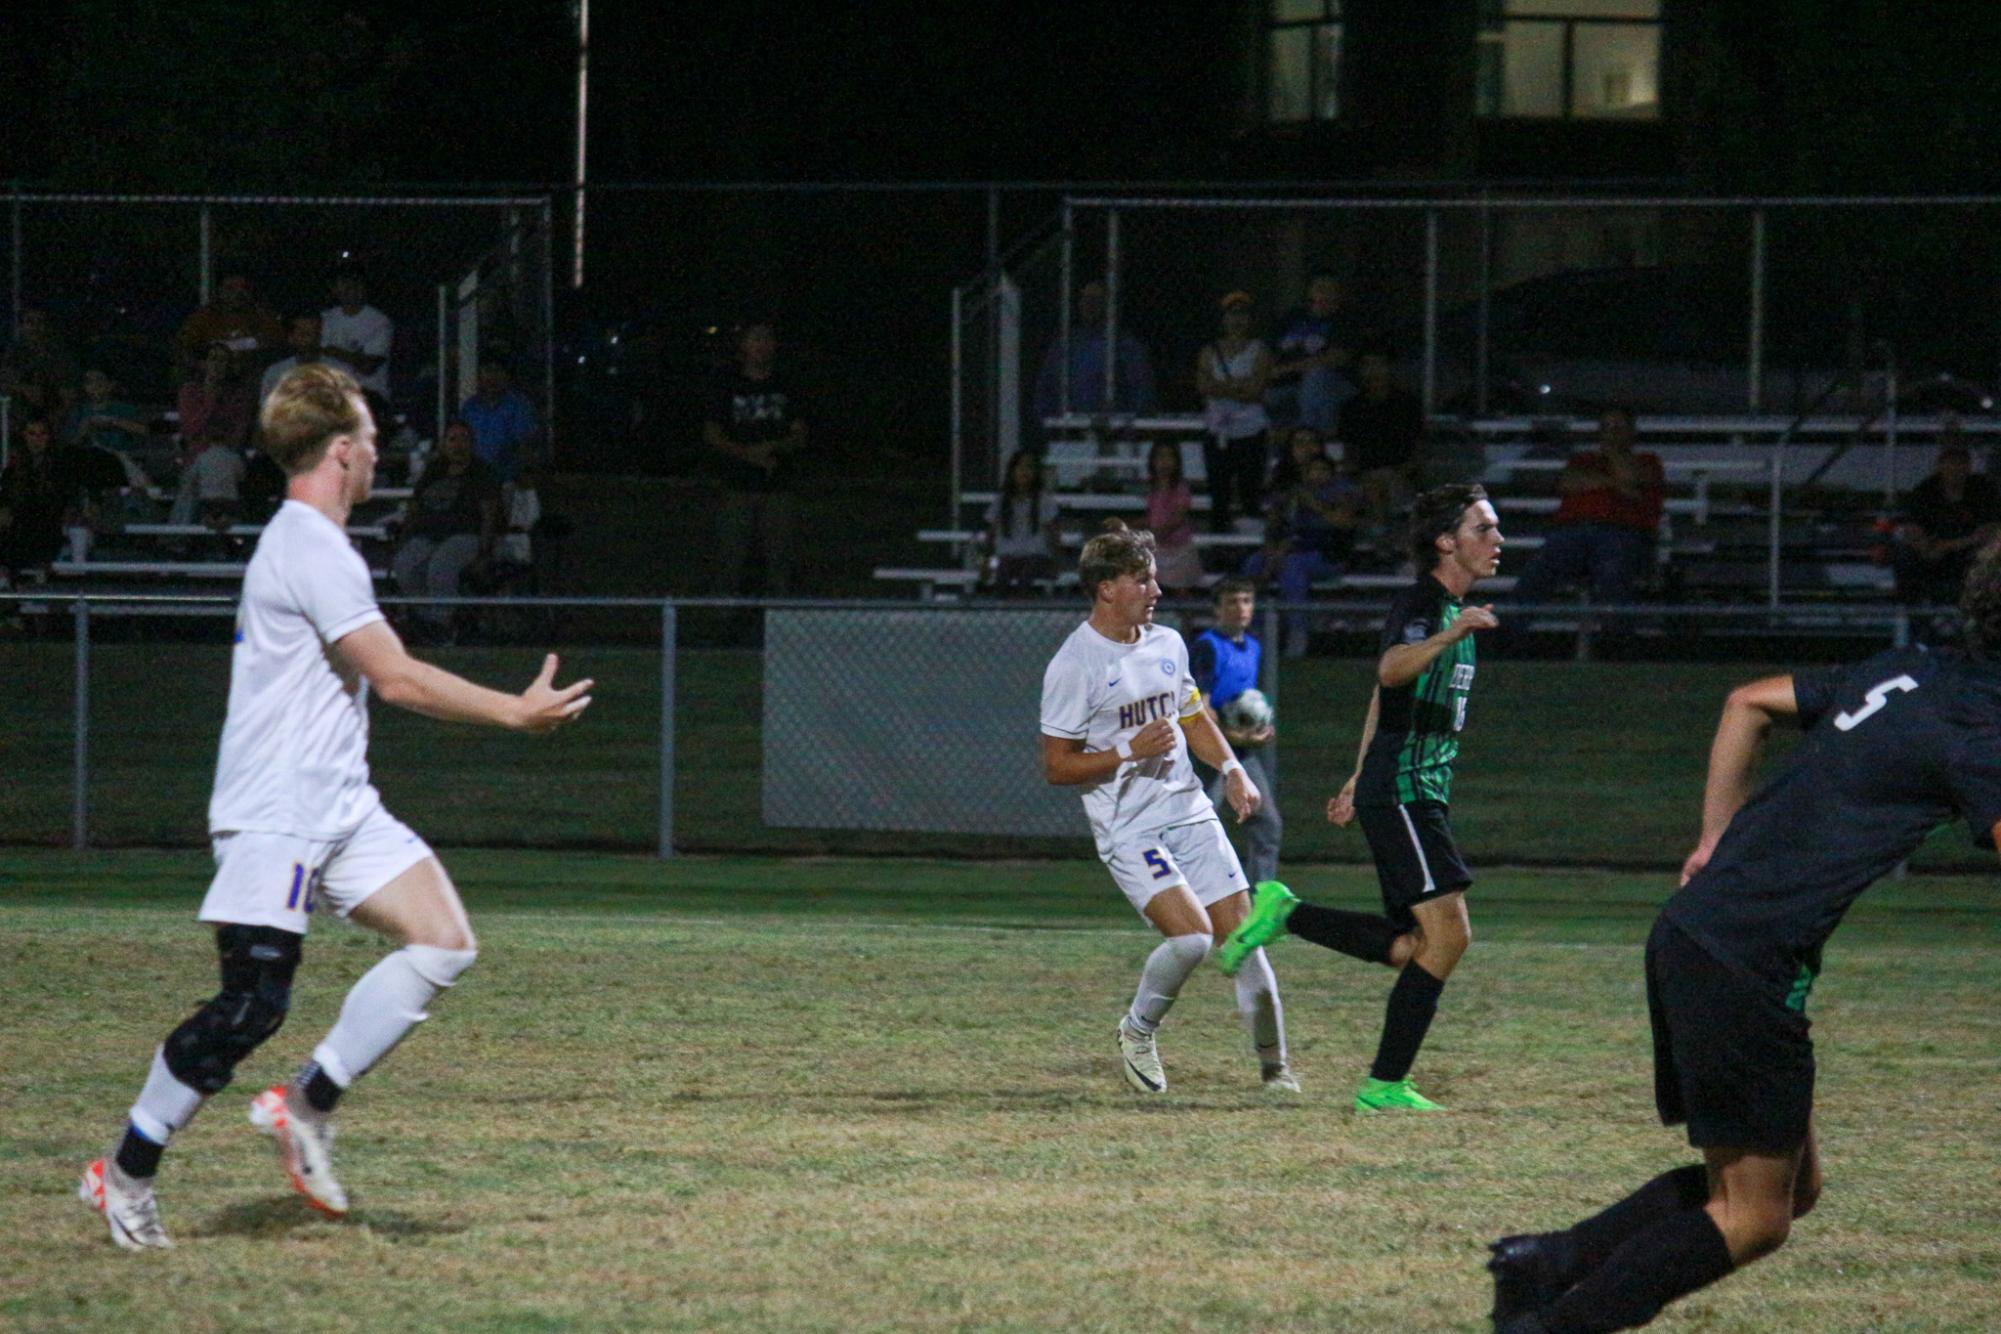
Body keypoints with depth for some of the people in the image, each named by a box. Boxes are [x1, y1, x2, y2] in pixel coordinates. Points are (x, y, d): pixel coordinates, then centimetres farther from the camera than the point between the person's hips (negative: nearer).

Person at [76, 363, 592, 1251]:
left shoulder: (304, 544, 17)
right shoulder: (311, 552, -16)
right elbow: (398, 679, -19)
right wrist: (517, 713, -12)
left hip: (338, 807, 10)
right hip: (272, 818, -10)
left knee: (443, 942, -4)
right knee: (252, 1006, -10)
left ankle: (307, 1106, 2)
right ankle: (125, 1173, 4)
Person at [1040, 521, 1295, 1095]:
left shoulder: (1167, 644, 11)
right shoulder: (1073, 665, -10)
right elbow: (1056, 767, -8)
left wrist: (1232, 770, 10)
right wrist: (1129, 752, -18)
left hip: (1191, 812, 6)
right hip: (1129, 830, -6)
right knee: (1191, 935, -21)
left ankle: (1274, 1069, 10)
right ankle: (1138, 1031, 5)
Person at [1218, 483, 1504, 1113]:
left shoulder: (1452, 609, 18)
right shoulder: (1421, 604, -12)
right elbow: (1391, 670, -34)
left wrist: (1360, 780, 33)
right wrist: (1447, 638, -51)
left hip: (1420, 794, 10)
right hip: (1401, 792, -10)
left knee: (1412, 948, 7)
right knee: (1447, 933, -14)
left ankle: (1284, 915, 14)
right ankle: (1385, 1085, -11)